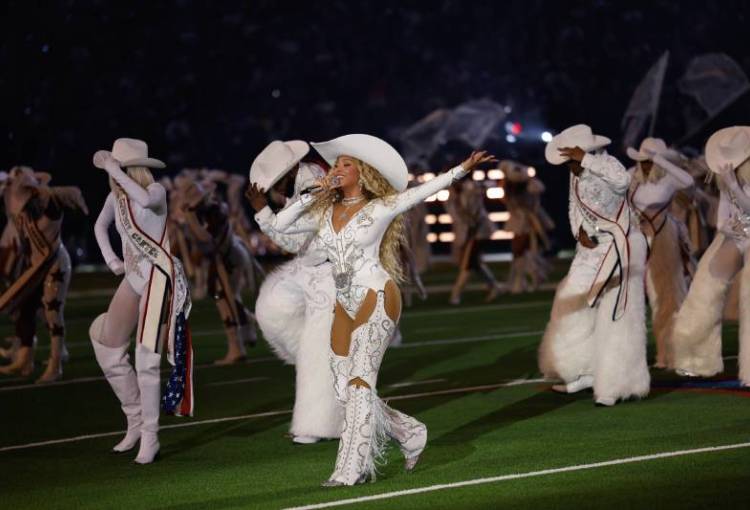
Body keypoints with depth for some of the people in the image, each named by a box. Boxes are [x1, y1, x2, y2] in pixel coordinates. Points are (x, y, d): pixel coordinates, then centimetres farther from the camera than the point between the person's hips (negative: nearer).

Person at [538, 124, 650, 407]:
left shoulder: (606, 164, -20)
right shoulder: (576, 174, 2)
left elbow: (622, 180, -45)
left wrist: (585, 159, -39)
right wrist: (580, 232, -2)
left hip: (620, 246, -8)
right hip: (593, 247, 8)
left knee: (616, 315, -6)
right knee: (576, 305, 9)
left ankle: (616, 386, 1)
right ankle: (584, 374, 21)